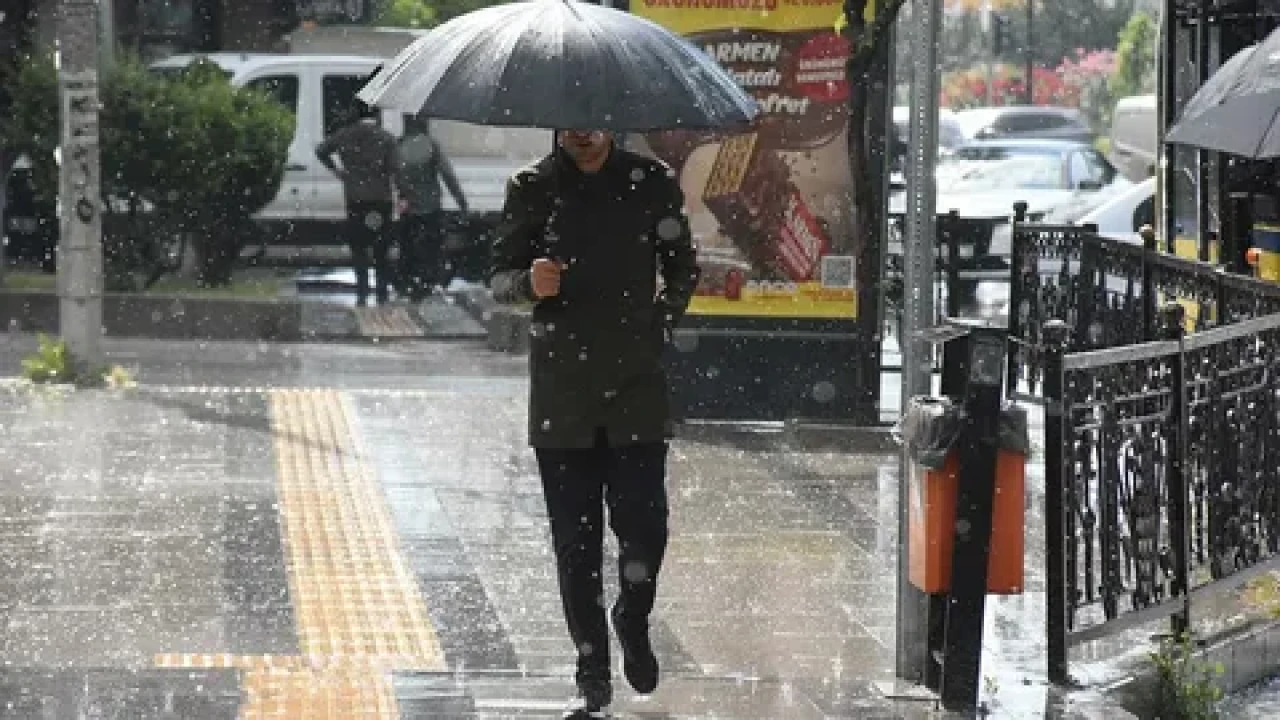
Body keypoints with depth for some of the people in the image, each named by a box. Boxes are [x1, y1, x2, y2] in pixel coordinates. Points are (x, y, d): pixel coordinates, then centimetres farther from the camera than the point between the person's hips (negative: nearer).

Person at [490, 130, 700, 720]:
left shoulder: (652, 184, 4)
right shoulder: (532, 189, 3)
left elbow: (681, 271, 16)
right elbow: (498, 277, 3)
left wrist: (659, 327, 5)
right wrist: (528, 283, -18)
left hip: (637, 389, 0)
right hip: (560, 396, 0)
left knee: (644, 528, -7)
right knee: (575, 542, 2)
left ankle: (633, 624, 25)